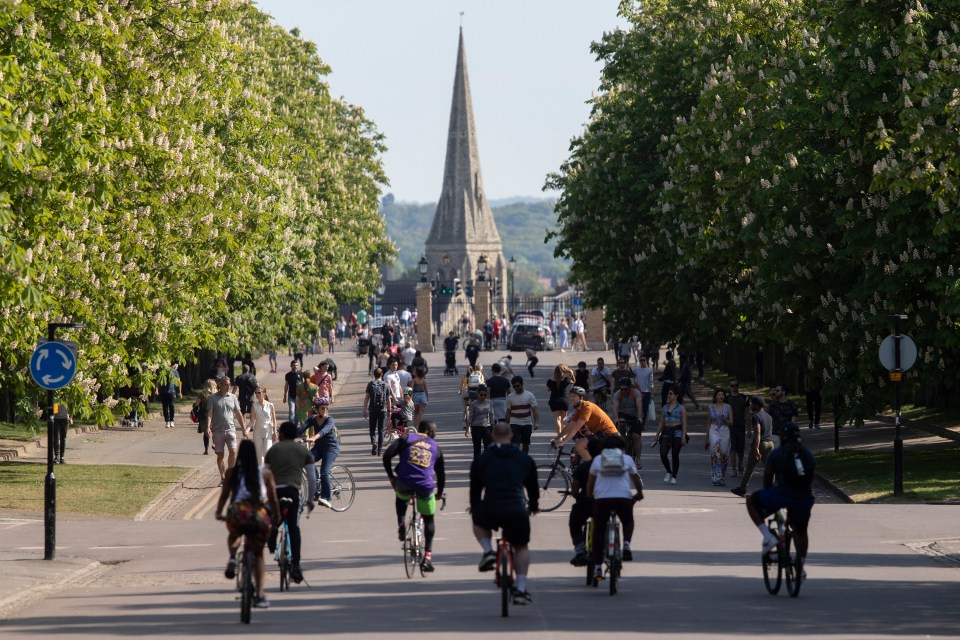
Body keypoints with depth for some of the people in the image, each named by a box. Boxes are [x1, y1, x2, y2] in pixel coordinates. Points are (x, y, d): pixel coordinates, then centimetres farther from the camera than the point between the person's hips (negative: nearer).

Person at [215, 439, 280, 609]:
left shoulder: (232, 472, 12)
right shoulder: (265, 474, 13)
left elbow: (224, 495, 12)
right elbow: (273, 499, 11)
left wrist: (219, 513, 25)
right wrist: (277, 517, 25)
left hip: (238, 514, 0)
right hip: (260, 516, 0)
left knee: (233, 535, 37)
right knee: (258, 554, 21)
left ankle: (232, 557, 3)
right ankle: (260, 595, 10)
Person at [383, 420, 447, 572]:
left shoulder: (406, 439, 15)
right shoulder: (435, 447, 21)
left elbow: (387, 455, 3)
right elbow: (441, 473, 25)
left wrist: (391, 476, 15)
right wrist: (439, 493, 40)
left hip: (404, 483, 0)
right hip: (425, 487, 0)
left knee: (401, 498, 37)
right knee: (429, 519, 19)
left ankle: (401, 523, 13)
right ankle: (427, 556, 11)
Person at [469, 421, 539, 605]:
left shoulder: (481, 460, 13)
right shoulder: (525, 459, 15)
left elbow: (475, 488, 21)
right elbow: (533, 486, 27)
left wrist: (474, 507, 40)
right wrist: (534, 506, 45)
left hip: (490, 510, -1)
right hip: (517, 511, 1)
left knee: (478, 521, 34)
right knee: (521, 548, 20)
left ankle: (488, 551, 10)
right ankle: (521, 589, 10)